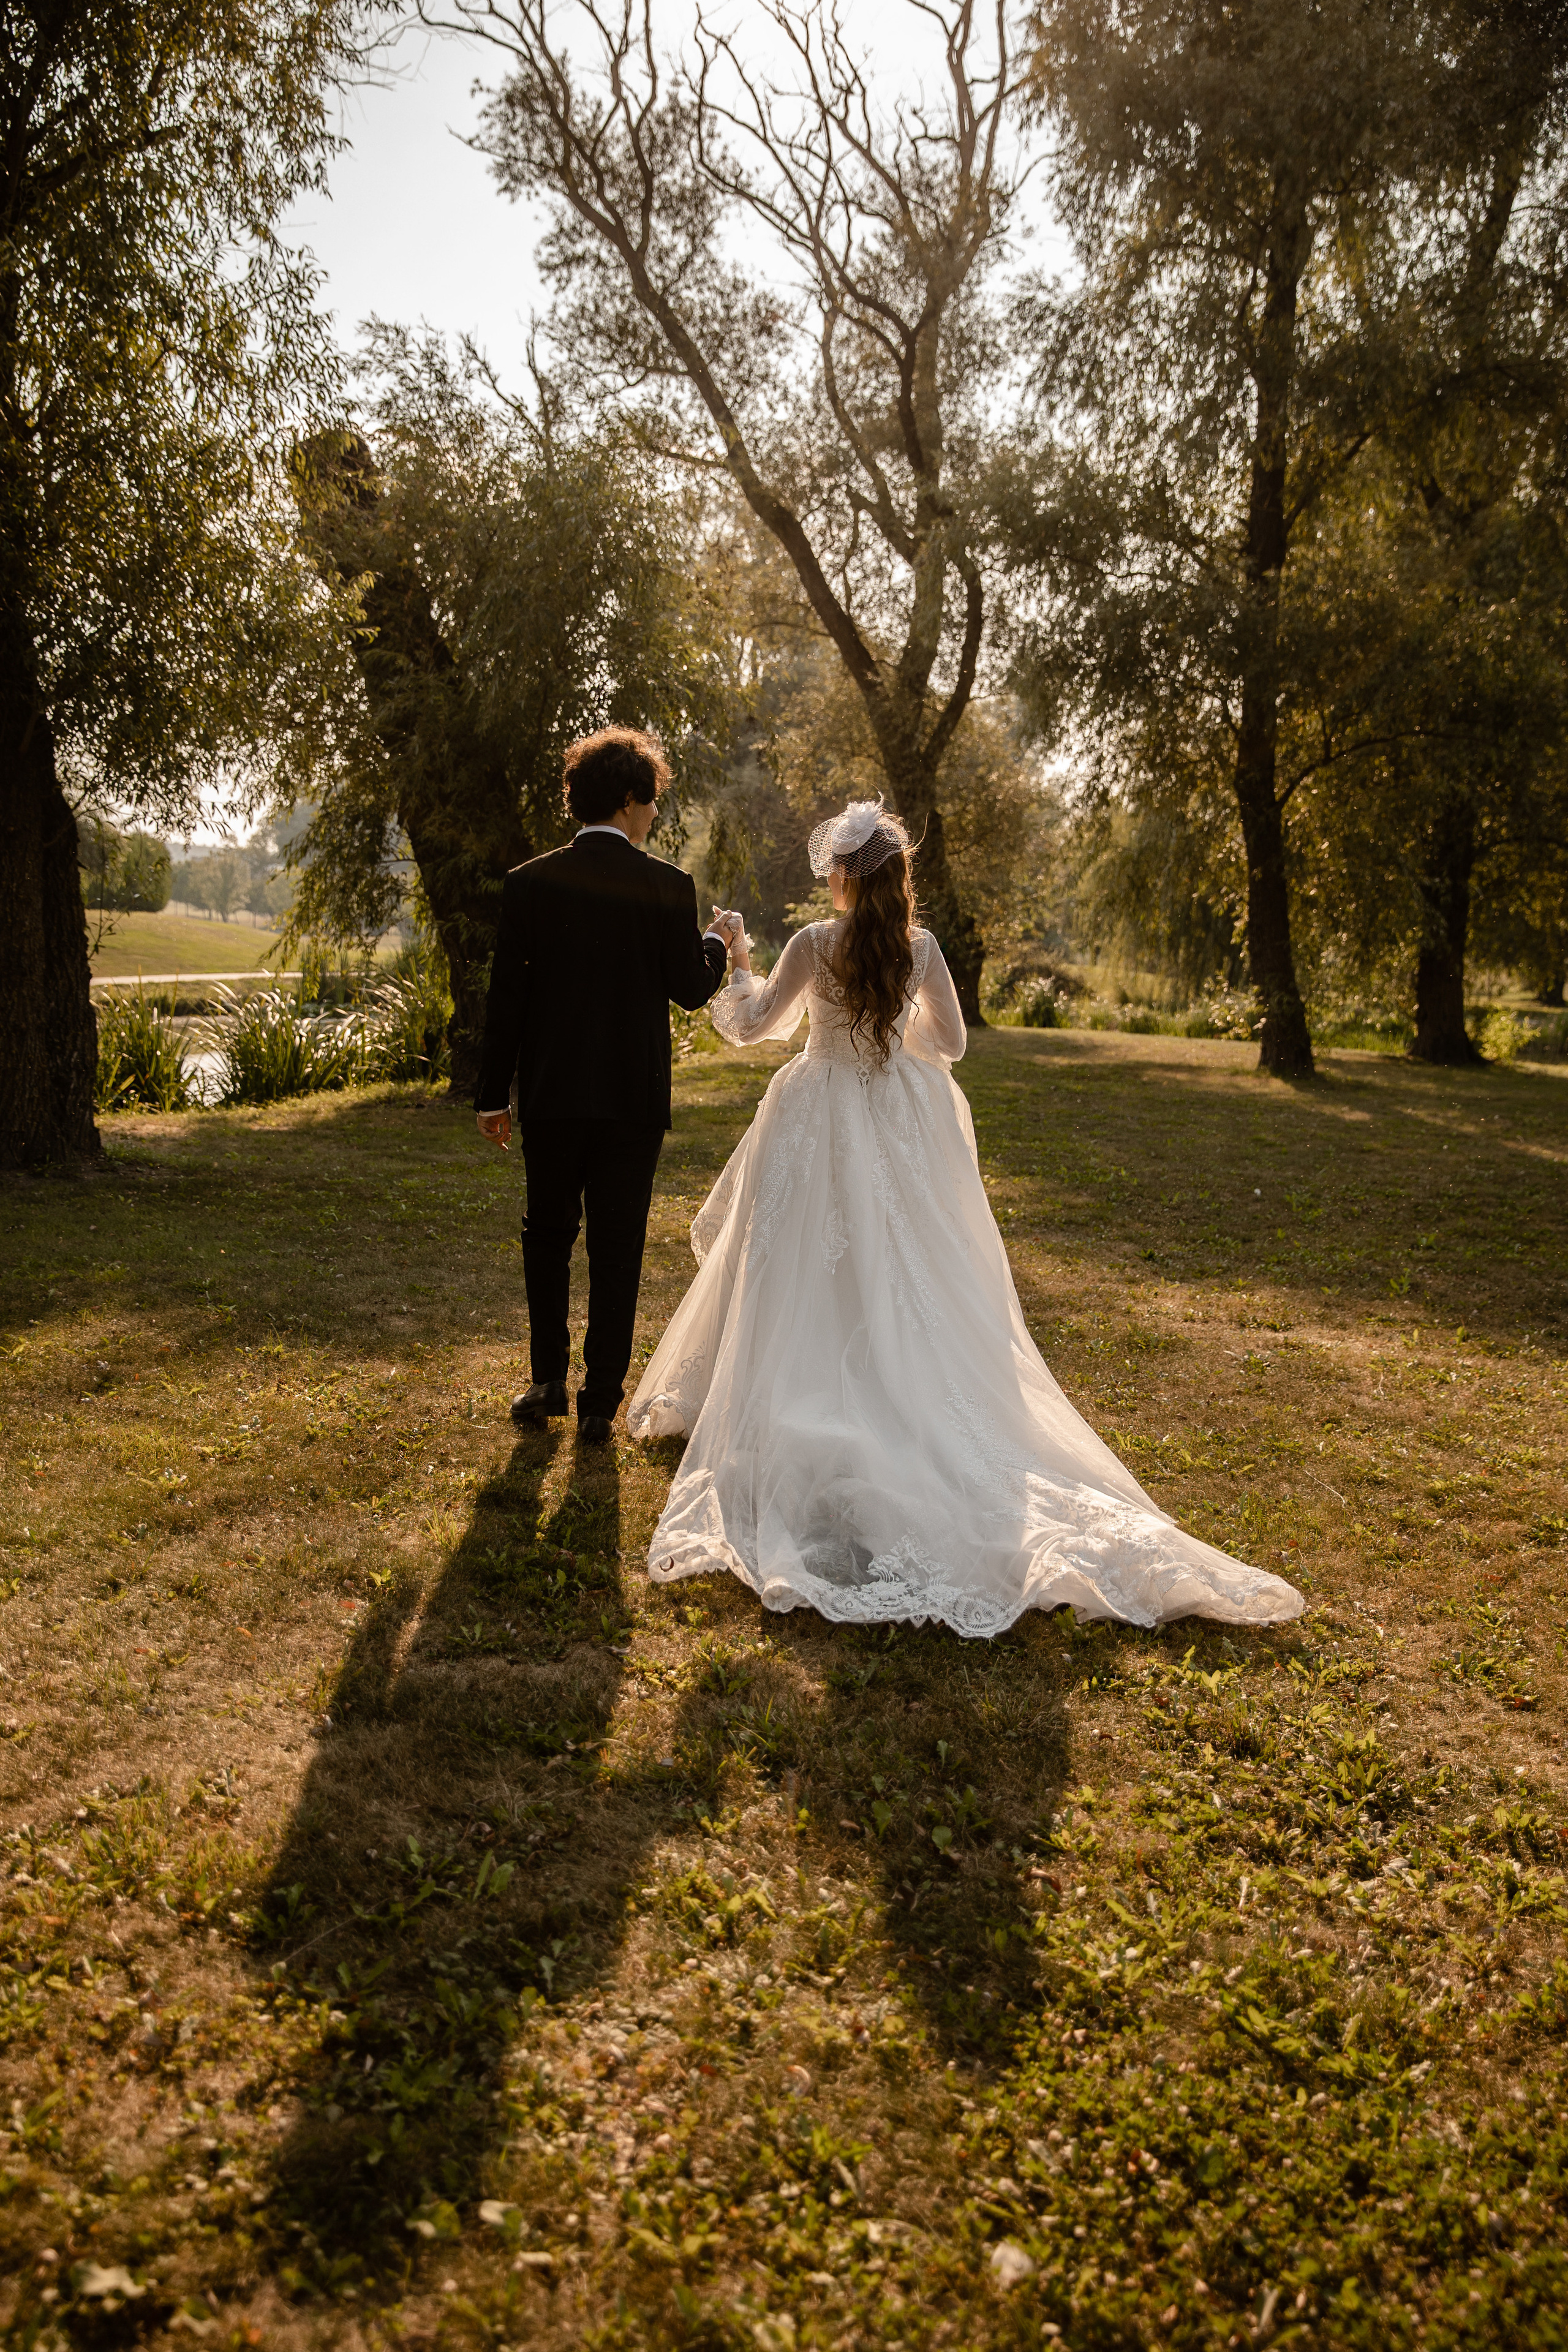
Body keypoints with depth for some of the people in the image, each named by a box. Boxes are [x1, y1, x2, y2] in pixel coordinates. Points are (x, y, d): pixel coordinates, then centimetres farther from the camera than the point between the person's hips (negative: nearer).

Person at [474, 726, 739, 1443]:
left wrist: (494, 1095, 4)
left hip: (550, 1095, 1)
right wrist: (717, 940, 19)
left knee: (547, 1237, 18)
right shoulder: (668, 886, -7)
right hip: (633, 1098, -1)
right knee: (616, 1251, 7)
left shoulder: (529, 882, -3)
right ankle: (600, 1402, 12)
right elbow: (692, 989, -2)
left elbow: (506, 995, -2)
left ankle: (548, 1383, 21)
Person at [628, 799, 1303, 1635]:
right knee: (906, 1282, 10)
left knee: (814, 1280, 5)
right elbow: (949, 1042, 8)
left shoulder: (814, 943, -10)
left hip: (822, 1123, -3)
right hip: (903, 1125, 3)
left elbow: (754, 1022, 1)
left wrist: (741, 965, 19)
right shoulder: (921, 947, -1)